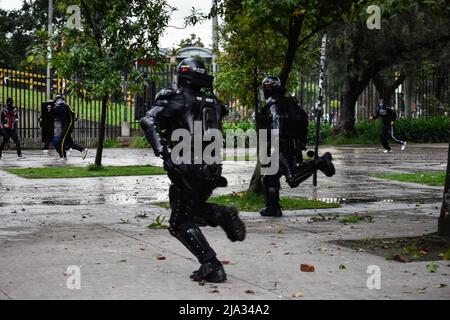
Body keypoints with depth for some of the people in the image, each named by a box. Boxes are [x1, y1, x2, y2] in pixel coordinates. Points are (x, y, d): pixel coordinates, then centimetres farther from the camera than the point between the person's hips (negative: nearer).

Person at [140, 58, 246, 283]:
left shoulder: (178, 99, -4)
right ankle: (222, 215, -3)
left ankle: (211, 266, -8)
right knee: (192, 211, 26)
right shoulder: (213, 103, 12)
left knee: (180, 224, 5)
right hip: (211, 170, 6)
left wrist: (160, 148, -25)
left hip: (187, 170, -6)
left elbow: (148, 121, -20)